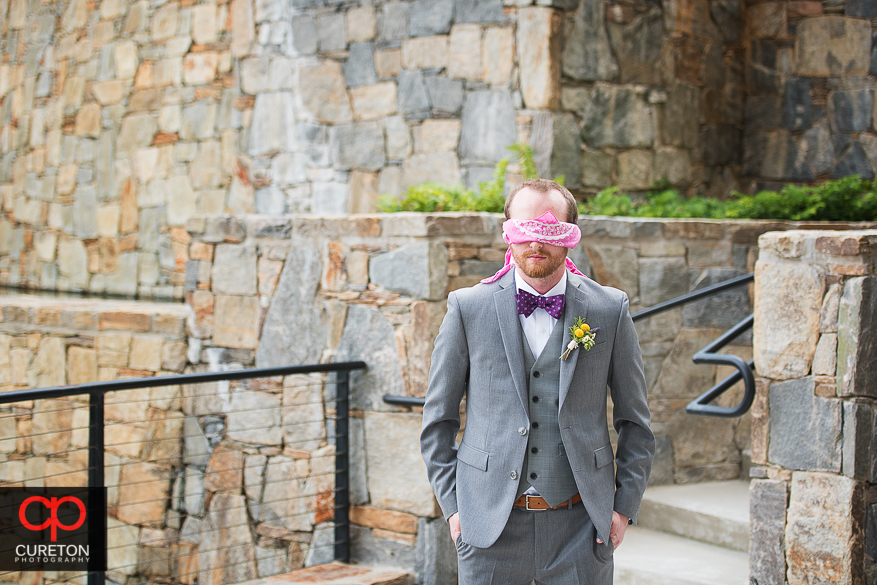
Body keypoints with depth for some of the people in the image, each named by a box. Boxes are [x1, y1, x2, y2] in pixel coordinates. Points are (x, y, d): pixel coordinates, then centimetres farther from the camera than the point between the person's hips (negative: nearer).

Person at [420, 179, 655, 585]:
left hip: (579, 525, 1)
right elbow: (438, 420, 7)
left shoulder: (609, 310, 2)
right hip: (490, 527, 0)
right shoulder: (467, 308, 1)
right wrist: (452, 504, 1)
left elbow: (635, 422, 9)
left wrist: (625, 506, 3)